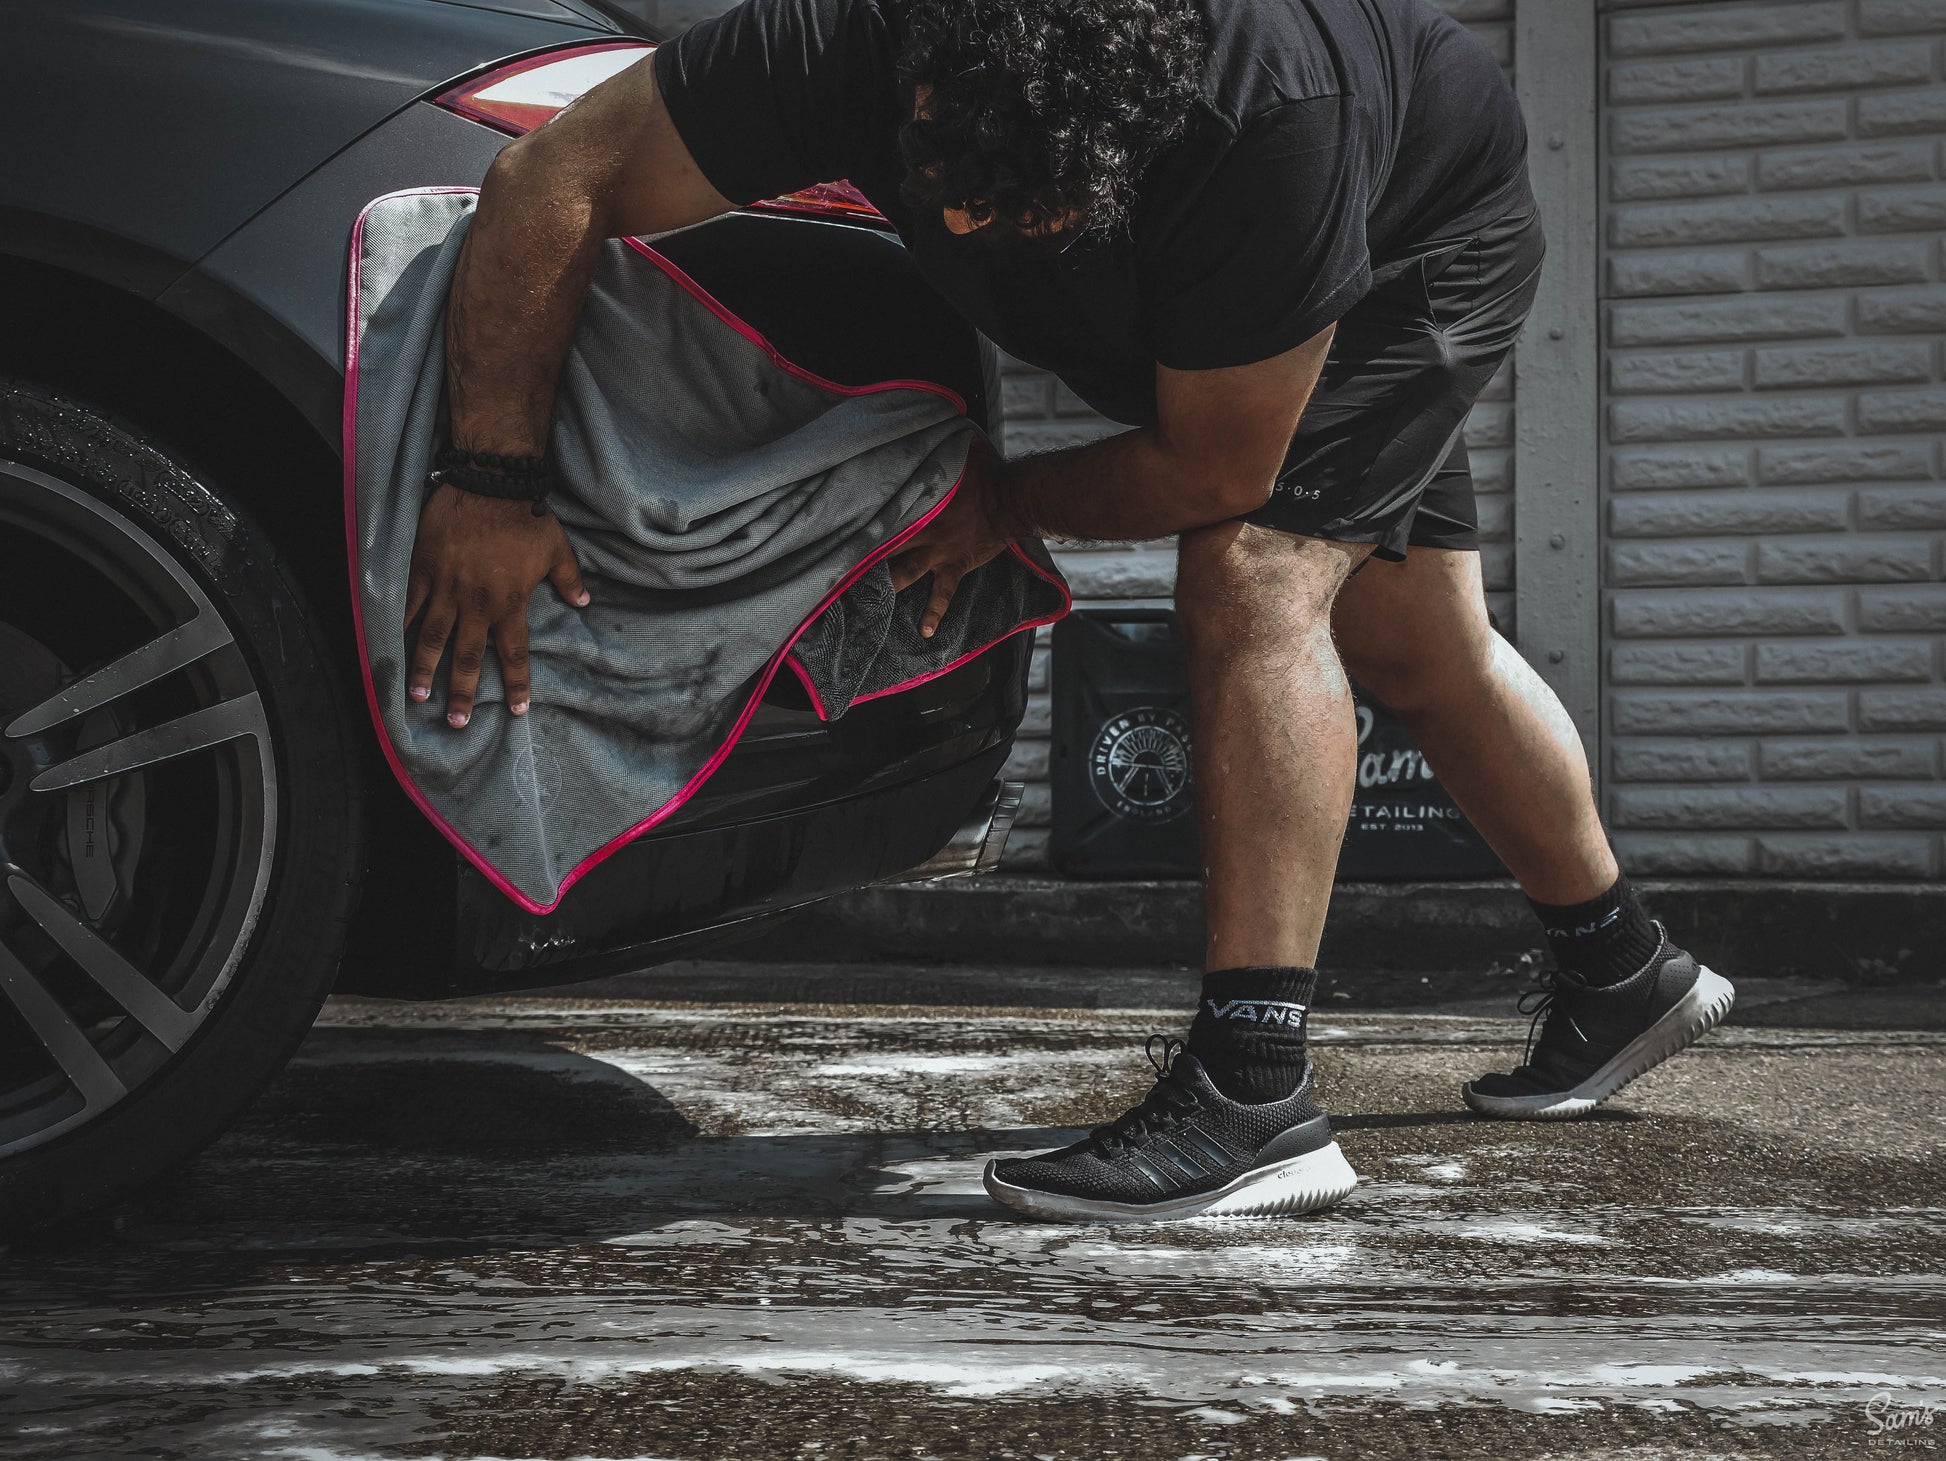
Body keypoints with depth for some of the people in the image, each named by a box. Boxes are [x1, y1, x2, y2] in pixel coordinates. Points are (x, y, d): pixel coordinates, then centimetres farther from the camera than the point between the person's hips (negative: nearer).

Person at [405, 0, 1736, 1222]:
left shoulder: (1272, 126, -47)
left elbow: (1212, 474, -35)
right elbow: (554, 182, -30)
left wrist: (1006, 504, -21)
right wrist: (492, 482, -34)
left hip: (1429, 243, -5)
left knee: (1255, 574, -27)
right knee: (1415, 647, 13)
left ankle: (1255, 1096, -28)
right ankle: (1625, 975, 34)